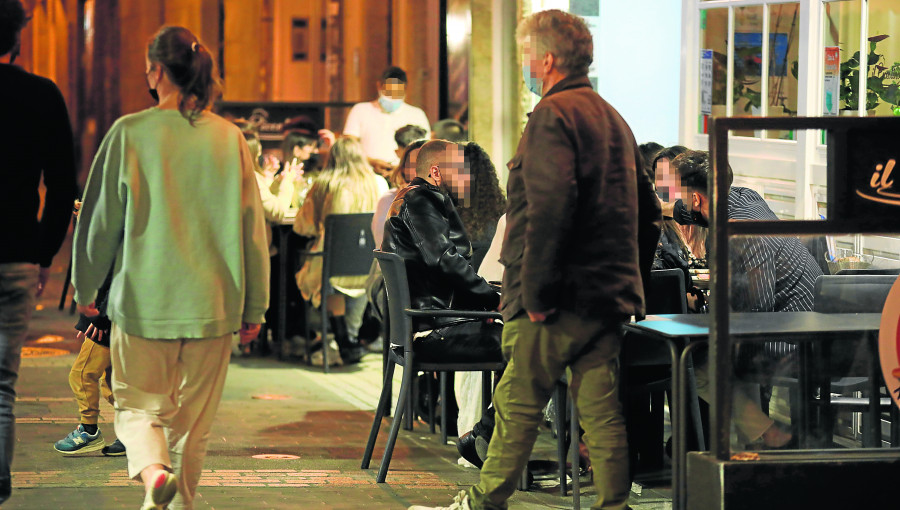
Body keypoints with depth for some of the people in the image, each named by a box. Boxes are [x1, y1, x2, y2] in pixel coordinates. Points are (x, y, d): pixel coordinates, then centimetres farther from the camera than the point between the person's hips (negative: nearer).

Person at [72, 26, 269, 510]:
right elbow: (252, 225, 3)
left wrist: (86, 288, 13)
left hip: (144, 298, -2)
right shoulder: (229, 138, 0)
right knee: (194, 418, 15)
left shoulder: (130, 133, -7)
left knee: (138, 403, 8)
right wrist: (254, 306, 12)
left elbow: (101, 216, -1)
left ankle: (153, 467, -20)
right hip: (212, 302, 2)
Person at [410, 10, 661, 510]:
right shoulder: (614, 119, 18)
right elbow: (648, 211, 21)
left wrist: (535, 293, -19)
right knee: (603, 411, 6)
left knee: (519, 404, 4)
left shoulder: (553, 116, -11)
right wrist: (630, 278, 22)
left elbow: (549, 209, -23)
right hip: (610, 296, 8)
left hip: (557, 300, -8)